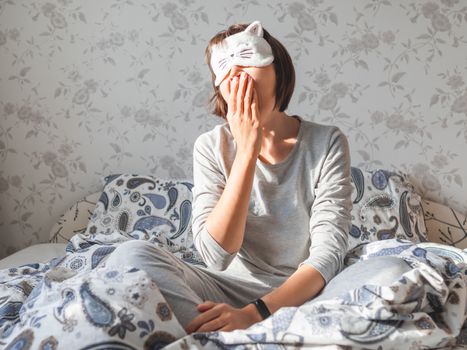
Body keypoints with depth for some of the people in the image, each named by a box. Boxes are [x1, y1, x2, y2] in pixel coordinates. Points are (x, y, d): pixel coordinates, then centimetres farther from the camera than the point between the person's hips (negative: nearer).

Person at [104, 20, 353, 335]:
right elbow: (216, 256, -17)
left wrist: (254, 313, -30)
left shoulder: (327, 142, -8)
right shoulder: (212, 147, -5)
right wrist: (247, 150, -21)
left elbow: (328, 252, -16)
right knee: (132, 255, -23)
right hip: (232, 287, 1)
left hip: (306, 291, 0)